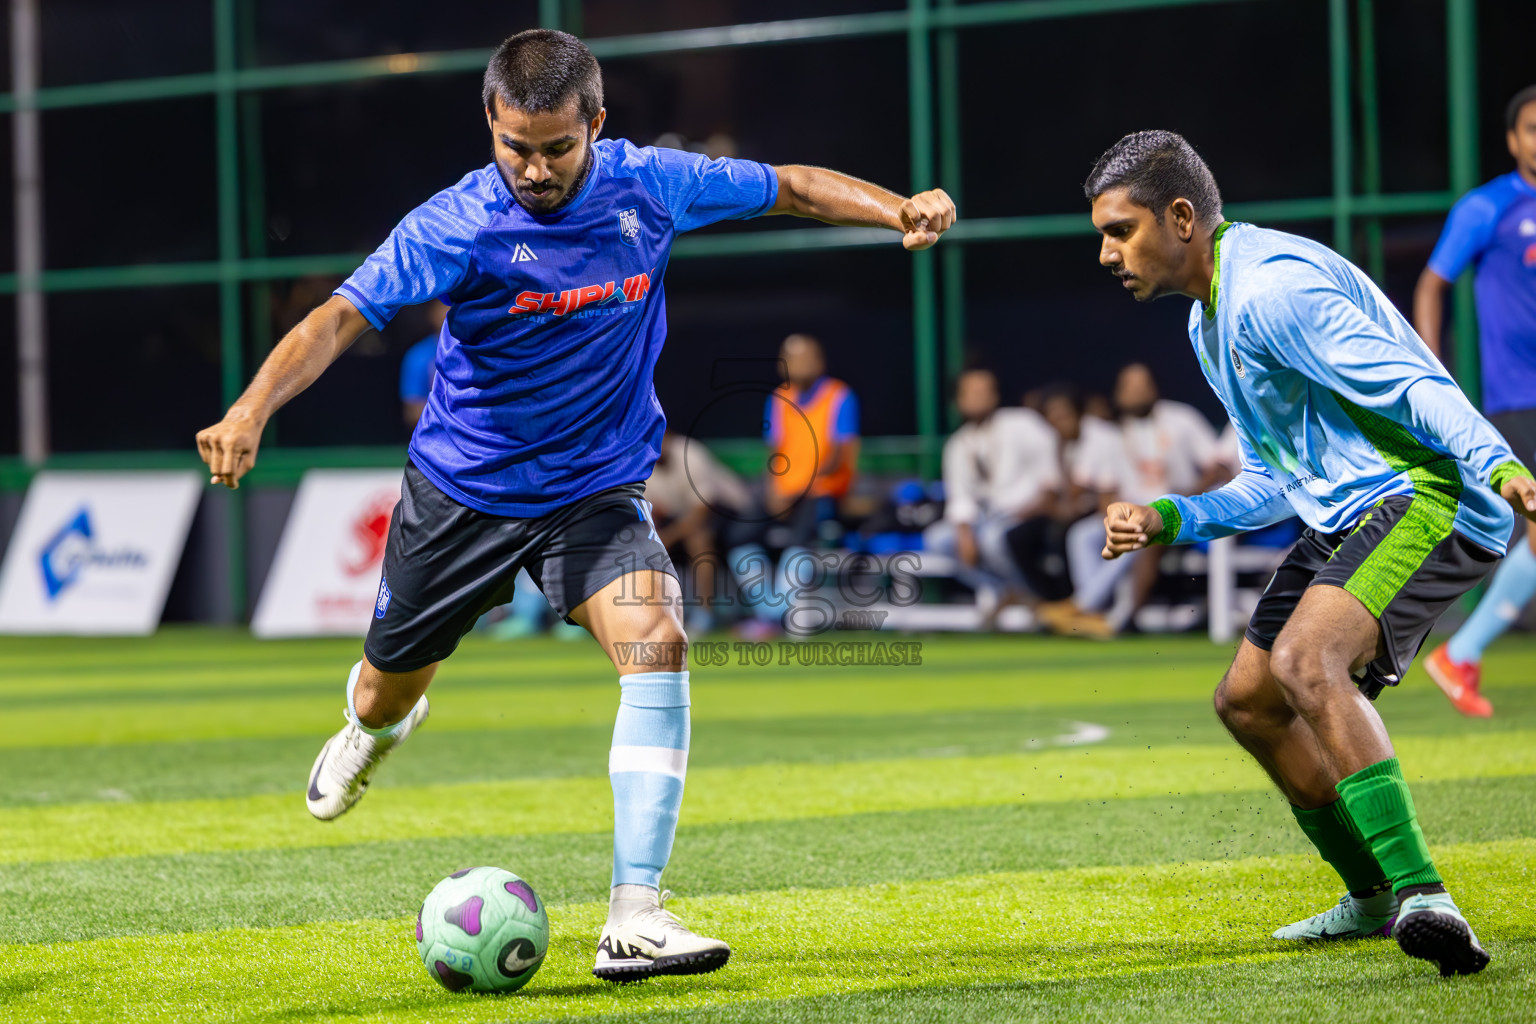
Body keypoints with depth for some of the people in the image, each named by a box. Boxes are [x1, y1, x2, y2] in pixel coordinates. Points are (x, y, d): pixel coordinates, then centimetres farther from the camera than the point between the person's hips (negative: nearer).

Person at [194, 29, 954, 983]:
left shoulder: (648, 186, -12)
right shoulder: (456, 226, -22)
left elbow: (790, 186, 3)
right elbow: (340, 317, -30)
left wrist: (899, 208, -12)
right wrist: (254, 409, -47)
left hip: (597, 490, 1)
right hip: (462, 488, -1)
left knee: (657, 645, -25)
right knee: (390, 692, 15)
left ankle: (635, 917, -25)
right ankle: (374, 726, 58)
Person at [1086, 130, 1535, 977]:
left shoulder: (1269, 289, -17)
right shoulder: (1211, 318, 17)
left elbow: (1414, 386, -25)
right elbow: (1274, 483, 23)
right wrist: (1165, 520, 11)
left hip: (1428, 495, -11)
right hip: (1346, 512, 11)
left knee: (1307, 660, -32)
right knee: (1247, 700, 15)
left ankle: (1421, 896, -37)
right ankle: (1375, 897, 29)